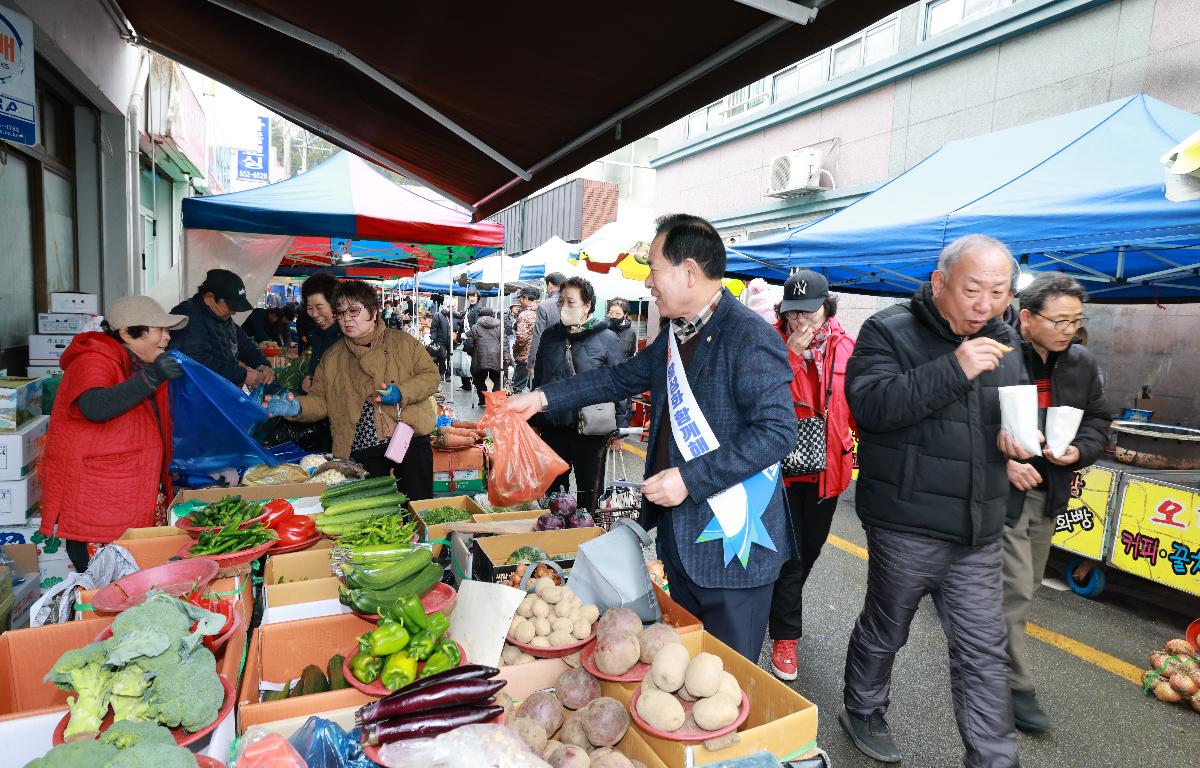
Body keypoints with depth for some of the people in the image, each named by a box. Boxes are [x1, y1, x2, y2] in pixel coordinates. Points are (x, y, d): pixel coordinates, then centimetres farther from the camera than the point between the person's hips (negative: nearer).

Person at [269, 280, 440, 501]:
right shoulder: (332, 357, 11)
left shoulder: (403, 342, 3)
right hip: (361, 450, 2)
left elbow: (430, 375, -1)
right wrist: (298, 407, -13)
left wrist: (402, 393, -17)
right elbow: (320, 400, 8)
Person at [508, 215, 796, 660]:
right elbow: (621, 378, 19)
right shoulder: (676, 338, 10)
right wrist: (541, 399, 15)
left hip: (731, 548, -9)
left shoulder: (750, 337, -19)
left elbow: (776, 430, -23)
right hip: (679, 537, 9)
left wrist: (690, 479, -25)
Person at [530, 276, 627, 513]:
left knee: (588, 491, 11)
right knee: (553, 489, 16)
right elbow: (538, 380, 14)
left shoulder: (607, 338, -6)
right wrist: (534, 420, 13)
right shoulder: (550, 335, 7)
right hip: (553, 429, 4)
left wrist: (620, 428, -7)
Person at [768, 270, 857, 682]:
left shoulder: (847, 347, -1)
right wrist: (791, 354, -28)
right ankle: (785, 636, 17)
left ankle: (781, 605, 45)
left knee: (810, 549, 19)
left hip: (827, 467, 4)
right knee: (790, 554, 0)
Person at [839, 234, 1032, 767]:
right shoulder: (889, 332, -11)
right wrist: (953, 370, -31)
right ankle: (862, 712, 40)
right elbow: (869, 403, -26)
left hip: (979, 532, 5)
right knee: (884, 630, 15)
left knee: (984, 652, 11)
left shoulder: (1005, 342, 9)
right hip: (907, 526, -5)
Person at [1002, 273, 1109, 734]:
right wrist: (1003, 462, -23)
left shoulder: (1082, 365, 6)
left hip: (1049, 495, 8)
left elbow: (1098, 423, 14)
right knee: (1015, 591, -4)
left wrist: (1079, 451, -7)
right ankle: (1016, 686, 12)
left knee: (1025, 589, 19)